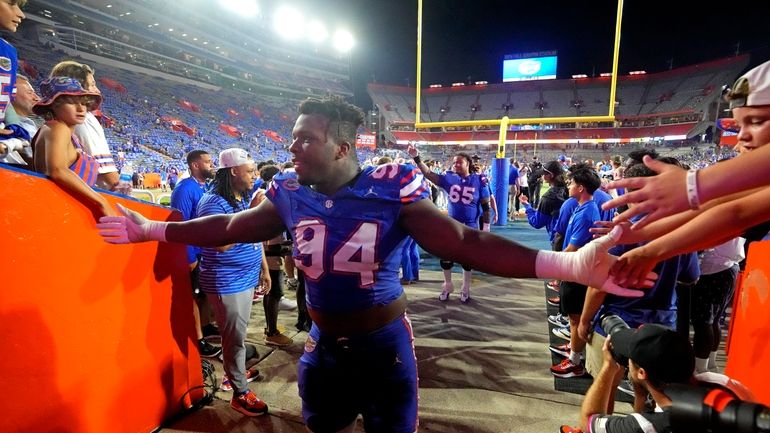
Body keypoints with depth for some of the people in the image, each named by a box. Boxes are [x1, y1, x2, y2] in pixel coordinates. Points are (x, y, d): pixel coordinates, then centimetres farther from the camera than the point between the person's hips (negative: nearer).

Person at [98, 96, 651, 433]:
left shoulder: (393, 191, -22)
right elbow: (229, 227, 5)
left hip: (383, 342, -4)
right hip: (324, 342, 4)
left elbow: (461, 241, -28)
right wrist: (151, 230, 10)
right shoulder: (289, 194, -8)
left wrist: (568, 264, -40)